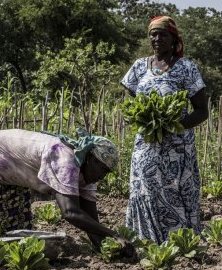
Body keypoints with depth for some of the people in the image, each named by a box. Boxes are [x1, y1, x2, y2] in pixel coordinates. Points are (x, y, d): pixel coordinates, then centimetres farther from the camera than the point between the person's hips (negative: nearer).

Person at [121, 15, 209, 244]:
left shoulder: (186, 68, -5)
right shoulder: (140, 66, 7)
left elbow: (202, 111, -5)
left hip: (176, 148, -4)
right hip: (145, 146, 4)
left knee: (176, 199, -3)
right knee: (145, 197, 4)